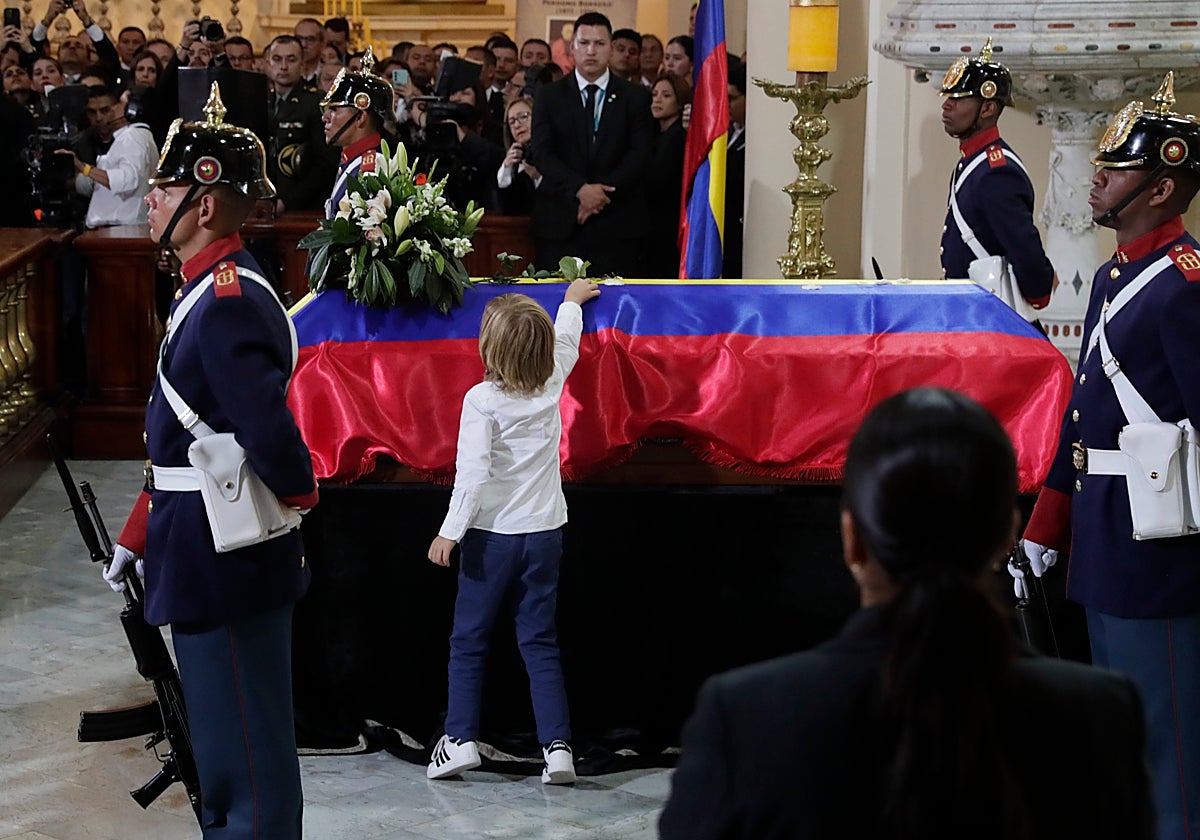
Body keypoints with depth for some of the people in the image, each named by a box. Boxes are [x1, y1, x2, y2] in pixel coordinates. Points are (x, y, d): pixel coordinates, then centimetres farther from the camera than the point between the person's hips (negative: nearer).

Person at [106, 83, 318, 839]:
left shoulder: (230, 304, -21)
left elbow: (270, 433, -30)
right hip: (208, 558, 10)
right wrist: (138, 536, 17)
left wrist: (298, 496, -11)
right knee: (229, 752, 20)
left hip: (228, 561, -10)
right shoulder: (208, 291, 11)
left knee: (246, 761, 0)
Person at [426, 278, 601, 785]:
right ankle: (557, 746, -2)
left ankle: (460, 739, 5)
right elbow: (566, 343, 22)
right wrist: (572, 302, 41)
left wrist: (450, 532, -12)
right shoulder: (552, 385, 0)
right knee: (540, 643, 7)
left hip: (493, 534, -4)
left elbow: (473, 473, -18)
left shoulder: (482, 400, -13)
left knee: (468, 640, 9)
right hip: (544, 533, 4)